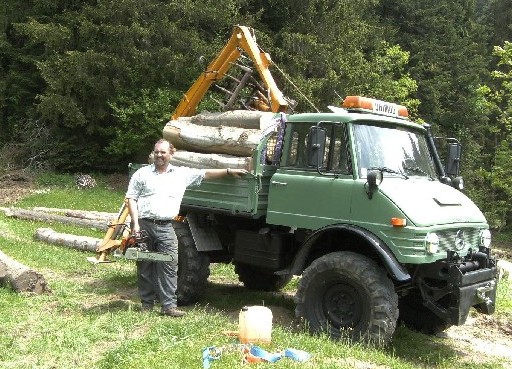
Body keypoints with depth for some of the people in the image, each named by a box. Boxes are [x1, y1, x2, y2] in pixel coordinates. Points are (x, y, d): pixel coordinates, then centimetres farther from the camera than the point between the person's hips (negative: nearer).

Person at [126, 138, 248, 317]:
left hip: (165, 227, 1)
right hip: (143, 225, -1)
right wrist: (135, 223, -7)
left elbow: (206, 174, 15)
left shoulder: (183, 173, 13)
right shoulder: (142, 173, 7)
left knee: (170, 265, -7)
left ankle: (169, 305, -3)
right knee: (145, 267, 6)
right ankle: (147, 303, 19)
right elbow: (131, 198, 4)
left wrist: (229, 171, 8)